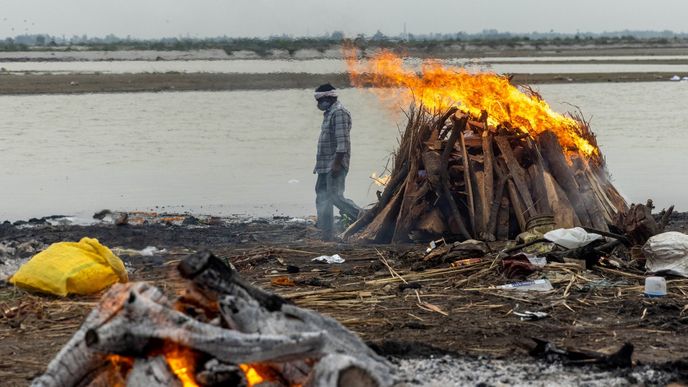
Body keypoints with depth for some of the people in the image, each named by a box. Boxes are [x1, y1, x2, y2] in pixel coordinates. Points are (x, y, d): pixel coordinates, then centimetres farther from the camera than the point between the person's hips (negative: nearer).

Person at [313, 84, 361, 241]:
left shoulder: (339, 113, -14)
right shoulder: (329, 113, 18)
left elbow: (342, 141, -21)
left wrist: (337, 163, -24)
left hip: (335, 165, -10)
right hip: (325, 166, 10)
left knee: (335, 196, -13)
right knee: (322, 197, 8)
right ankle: (327, 236, 11)